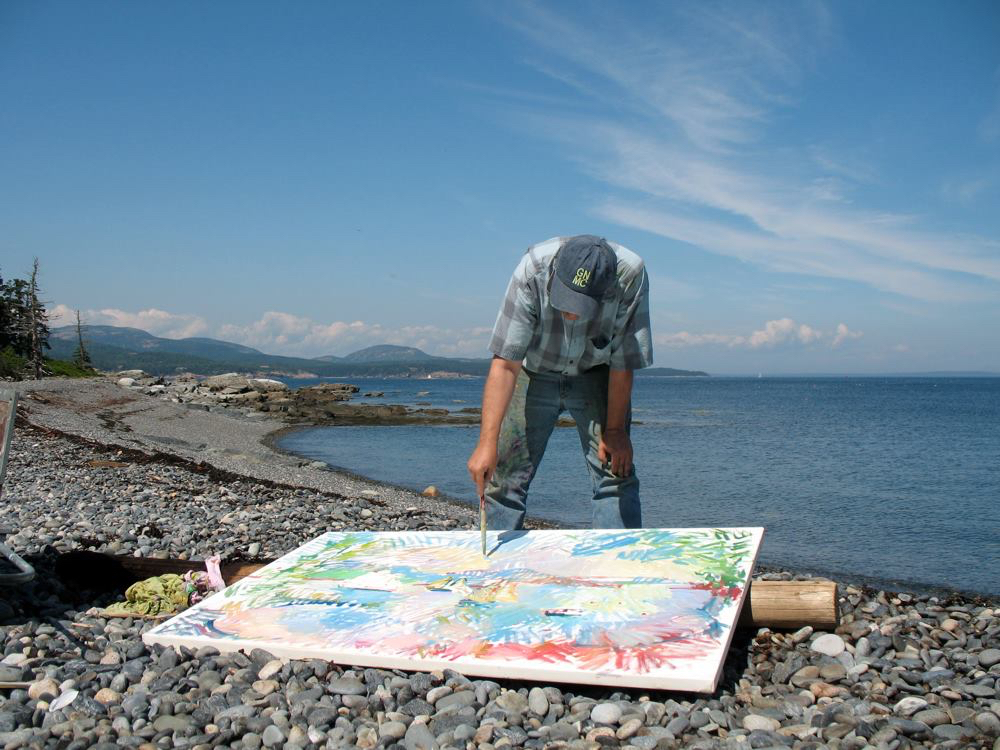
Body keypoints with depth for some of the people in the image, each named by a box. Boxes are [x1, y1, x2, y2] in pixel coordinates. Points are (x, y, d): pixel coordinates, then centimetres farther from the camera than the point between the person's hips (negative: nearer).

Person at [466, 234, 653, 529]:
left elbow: (623, 363, -19)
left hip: (596, 375, 1)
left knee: (616, 471, -10)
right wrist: (487, 443, -37)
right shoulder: (532, 270, -33)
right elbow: (505, 364, -33)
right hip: (534, 372, 0)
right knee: (505, 474, -6)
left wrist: (614, 429, -14)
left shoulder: (631, 276, -31)